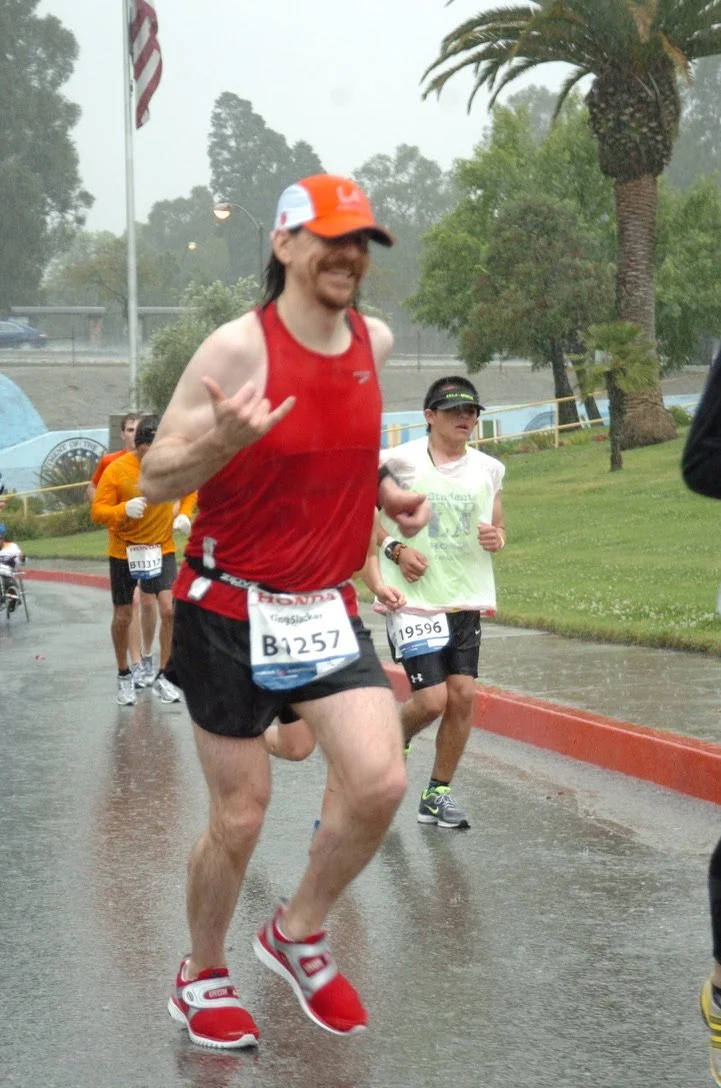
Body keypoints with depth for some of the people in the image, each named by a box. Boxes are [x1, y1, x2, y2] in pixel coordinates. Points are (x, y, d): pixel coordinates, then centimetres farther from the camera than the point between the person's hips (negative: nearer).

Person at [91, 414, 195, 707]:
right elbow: (97, 511, -15)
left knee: (169, 610, -14)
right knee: (123, 617, 9)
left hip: (162, 549, 1)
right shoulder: (116, 470, -16)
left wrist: (184, 514, -4)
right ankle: (124, 676, 31)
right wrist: (124, 509, -34)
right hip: (124, 551, -1)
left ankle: (162, 676, 2)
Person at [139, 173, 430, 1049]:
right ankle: (201, 976, 29)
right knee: (240, 818, 3)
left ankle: (297, 935, 15)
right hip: (230, 613, -5)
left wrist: (387, 493, 5)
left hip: (325, 608, 5)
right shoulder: (238, 348, -16)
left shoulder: (376, 342, 3)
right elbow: (155, 480, -13)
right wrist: (225, 437, -32)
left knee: (379, 783, -12)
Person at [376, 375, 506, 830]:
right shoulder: (399, 461, -5)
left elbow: (498, 527, 21)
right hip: (414, 599, -5)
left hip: (467, 600, 5)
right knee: (431, 699, -11)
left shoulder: (489, 469, 8)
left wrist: (496, 538, -3)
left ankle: (439, 793, 15)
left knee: (462, 695, -1)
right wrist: (395, 550, -10)